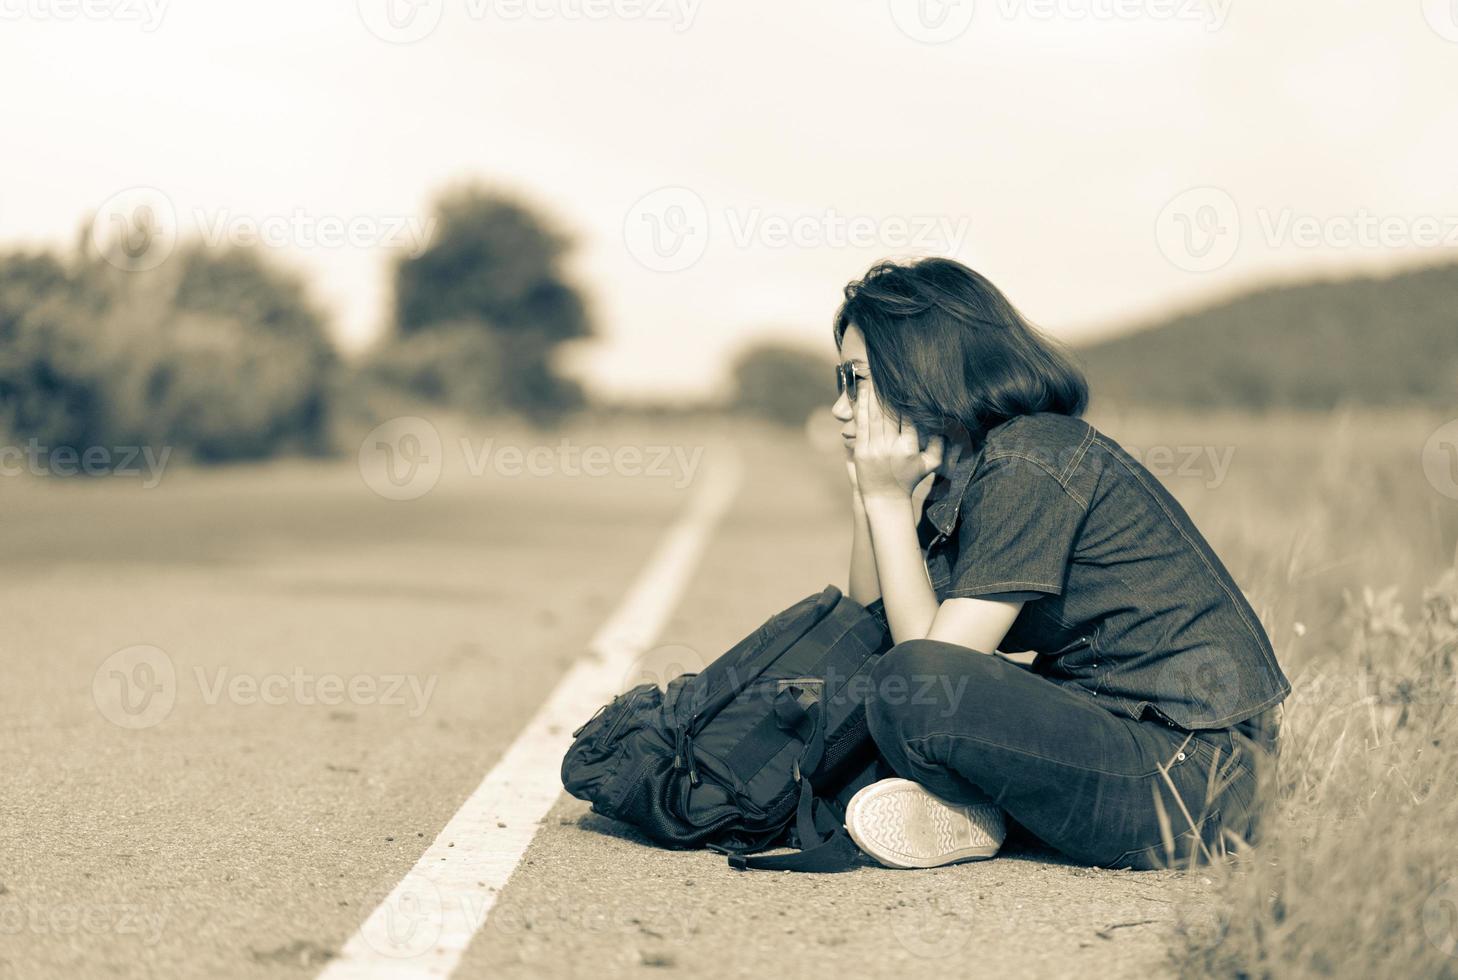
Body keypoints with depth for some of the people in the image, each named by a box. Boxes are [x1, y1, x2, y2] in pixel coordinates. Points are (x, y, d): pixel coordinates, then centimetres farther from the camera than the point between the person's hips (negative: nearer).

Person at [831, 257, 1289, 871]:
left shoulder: (1027, 466, -17)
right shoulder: (966, 470, 11)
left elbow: (934, 669, -18)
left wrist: (887, 497, -11)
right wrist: (868, 492, 2)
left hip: (1188, 779, -10)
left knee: (913, 688, -30)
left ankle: (978, 818, -3)